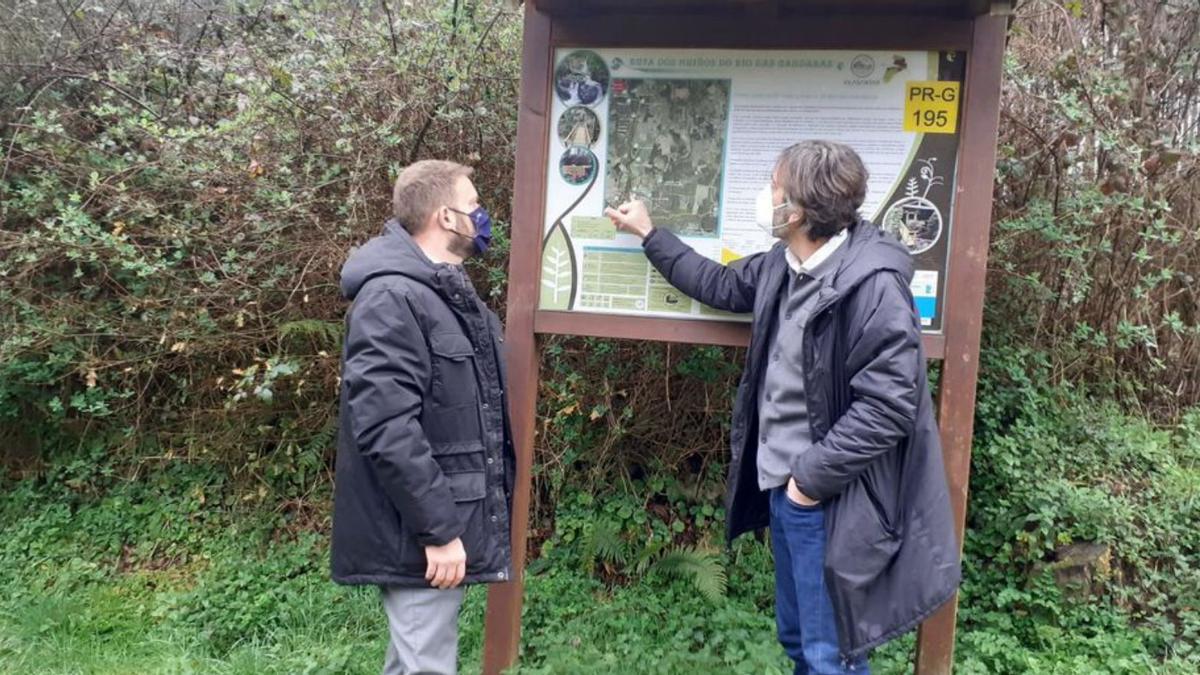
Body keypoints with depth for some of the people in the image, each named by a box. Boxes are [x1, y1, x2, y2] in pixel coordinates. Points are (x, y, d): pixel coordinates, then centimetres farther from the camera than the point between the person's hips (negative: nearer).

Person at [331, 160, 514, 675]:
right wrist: (438, 529, -23)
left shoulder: (453, 295, 14)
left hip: (452, 519, 10)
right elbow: (386, 428, -25)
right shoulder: (392, 298, -19)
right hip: (422, 534, -10)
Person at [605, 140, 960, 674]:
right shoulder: (783, 265, 5)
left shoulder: (873, 284, -22)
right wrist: (650, 235, 29)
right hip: (782, 487, 9)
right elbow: (721, 285, 24)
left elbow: (888, 403, -24)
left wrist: (815, 477, -19)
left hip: (827, 499, -9)